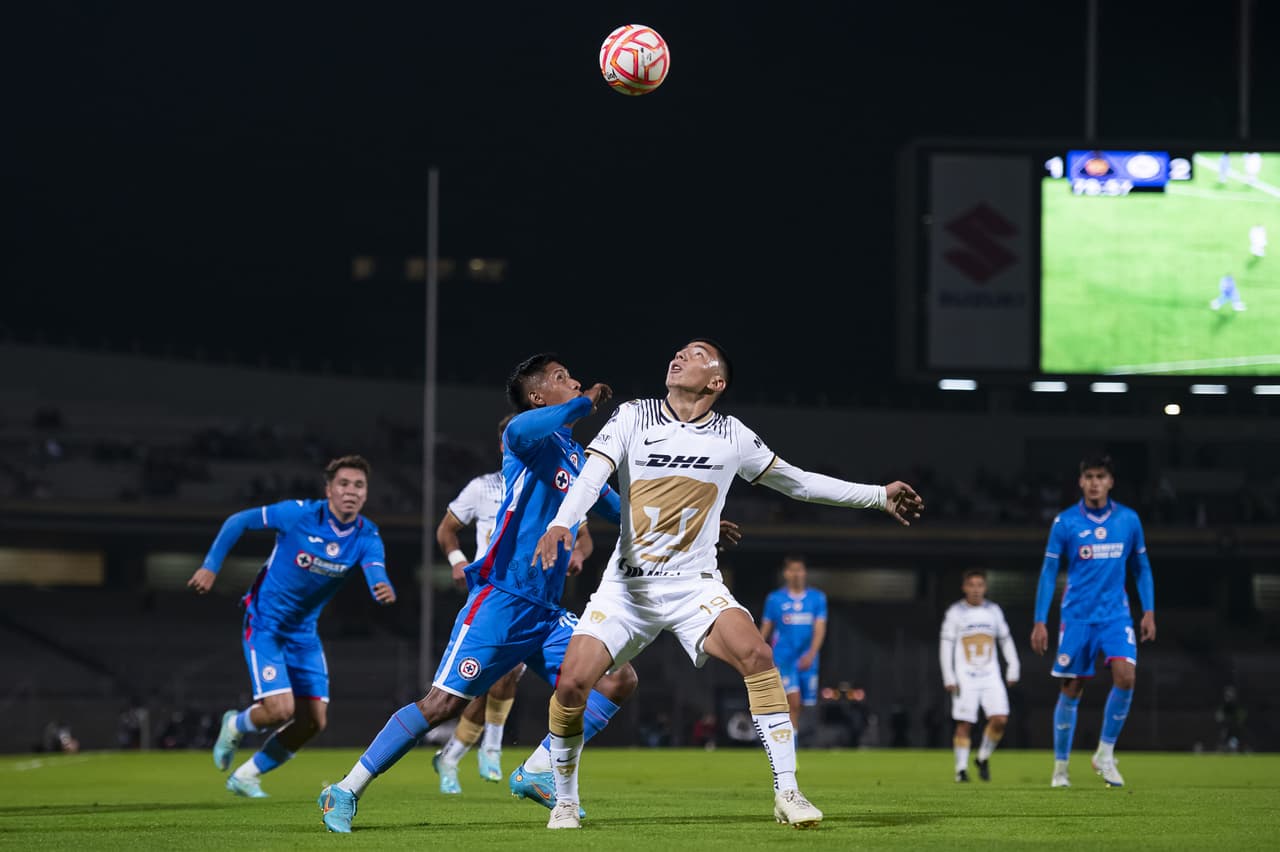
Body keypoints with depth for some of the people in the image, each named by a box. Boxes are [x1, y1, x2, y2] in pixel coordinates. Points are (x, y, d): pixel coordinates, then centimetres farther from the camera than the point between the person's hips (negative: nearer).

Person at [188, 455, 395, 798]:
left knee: (314, 720, 2)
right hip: (265, 624, -5)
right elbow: (238, 522, -8)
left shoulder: (367, 536, -10)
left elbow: (377, 577, -28)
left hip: (304, 631, 5)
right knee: (280, 709, -18)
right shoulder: (299, 514, -20)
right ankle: (236, 725, 18)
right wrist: (210, 566, -10)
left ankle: (247, 775, 22)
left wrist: (385, 591, -52)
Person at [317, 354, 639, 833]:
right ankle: (345, 792, -3)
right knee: (443, 704, -13)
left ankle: (536, 773, -1)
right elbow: (520, 430, -33)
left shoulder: (575, 456, 20)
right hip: (502, 600, -8)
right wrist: (586, 403, -21)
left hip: (547, 613, 8)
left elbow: (615, 509, 36)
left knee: (619, 679, -5)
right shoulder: (531, 439, -5)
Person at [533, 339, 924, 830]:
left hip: (695, 585, 0)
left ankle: (787, 793, -21)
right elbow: (590, 477, -12)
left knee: (755, 655, -27)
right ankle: (565, 799, 9)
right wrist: (560, 524, -32)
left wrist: (879, 496, 14)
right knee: (571, 683, -16)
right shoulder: (634, 417, 0)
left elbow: (799, 483, 16)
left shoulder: (732, 437, 4)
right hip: (627, 585, 0)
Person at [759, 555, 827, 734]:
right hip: (783, 658, -3)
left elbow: (819, 630, -5)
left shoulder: (817, 598, 3)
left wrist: (811, 654, -21)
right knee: (794, 701, -19)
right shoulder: (774, 599, 1)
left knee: (806, 704, 8)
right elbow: (764, 630, 9)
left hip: (807, 661, 3)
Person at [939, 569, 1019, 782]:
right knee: (964, 724, -6)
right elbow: (945, 645, -1)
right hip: (965, 677, -3)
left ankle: (983, 759, 9)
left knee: (1000, 719, -11)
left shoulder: (994, 611, 9)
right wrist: (949, 677, -6)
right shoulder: (955, 612, 0)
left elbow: (1006, 640, 17)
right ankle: (961, 768, 2)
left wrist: (1013, 668, 9)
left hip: (991, 677, 3)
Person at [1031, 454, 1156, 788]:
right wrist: (1040, 621, -2)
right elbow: (1048, 572, 2)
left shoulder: (1129, 519, 4)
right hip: (1076, 616, -1)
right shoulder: (1065, 522, -2)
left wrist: (1149, 611, 5)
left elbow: (1141, 567, 13)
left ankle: (1105, 754, -4)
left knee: (1125, 674, -19)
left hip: (1116, 613, 1)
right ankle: (1060, 767, 15)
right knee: (1071, 690, 1)